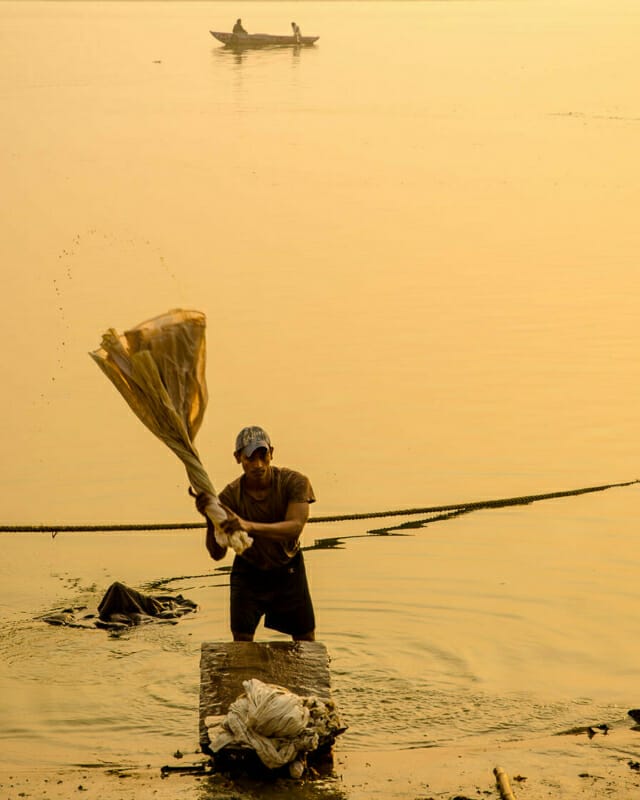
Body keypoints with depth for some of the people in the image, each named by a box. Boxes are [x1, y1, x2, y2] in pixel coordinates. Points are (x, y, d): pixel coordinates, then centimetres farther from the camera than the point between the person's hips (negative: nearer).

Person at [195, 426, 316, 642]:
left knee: (306, 640, 9)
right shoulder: (230, 496, -26)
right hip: (249, 572, -1)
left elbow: (295, 527, -41)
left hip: (288, 570, 1)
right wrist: (210, 519, -51)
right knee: (242, 641, -10)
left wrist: (249, 526, -57)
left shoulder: (294, 482, -25)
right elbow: (217, 553, -30)